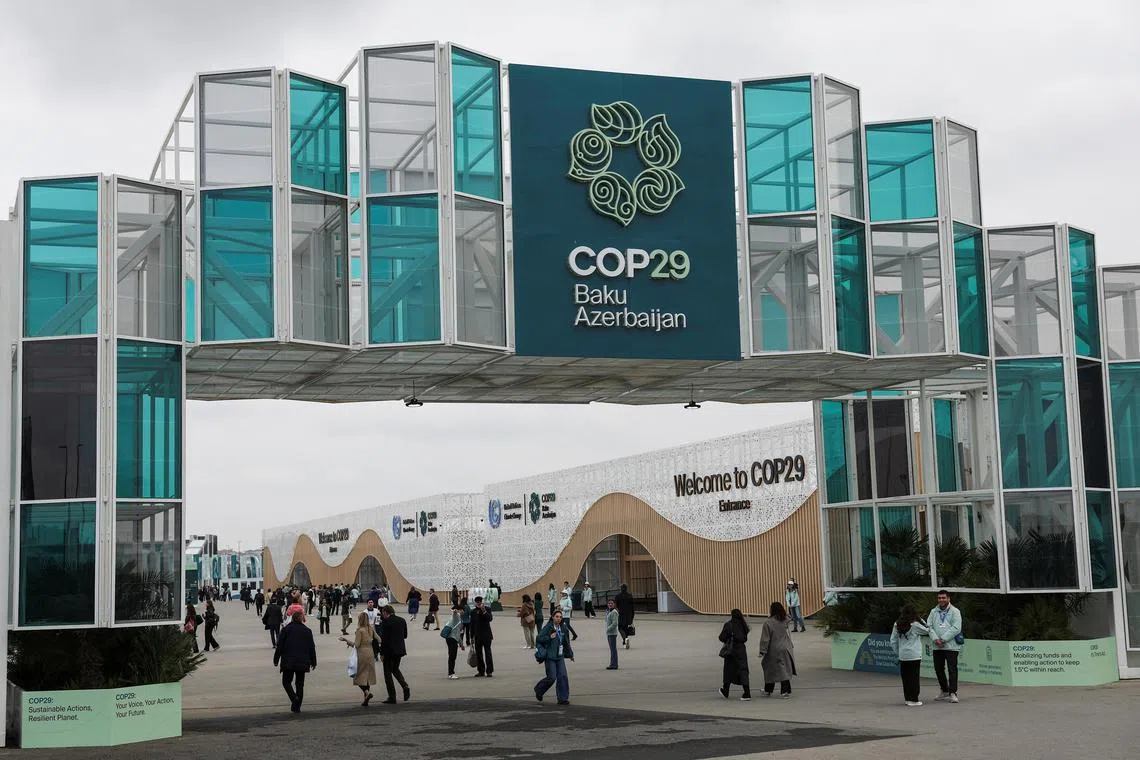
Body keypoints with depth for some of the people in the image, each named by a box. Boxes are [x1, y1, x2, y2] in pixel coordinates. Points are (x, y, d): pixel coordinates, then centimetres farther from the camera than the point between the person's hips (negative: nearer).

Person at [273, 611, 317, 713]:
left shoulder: (286, 629, -2)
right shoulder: (307, 631, 5)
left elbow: (280, 645, -3)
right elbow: (311, 648, 9)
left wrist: (276, 659, 5)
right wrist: (313, 662, 18)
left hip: (288, 662, -2)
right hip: (302, 662, 2)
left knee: (286, 681, 8)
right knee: (300, 683, 9)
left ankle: (294, 698, -17)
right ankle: (297, 706, 7)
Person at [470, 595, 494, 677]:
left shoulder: (487, 609, 0)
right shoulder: (473, 612, 9)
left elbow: (490, 618, -15)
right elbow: (472, 625, 13)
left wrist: (484, 611, -25)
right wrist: (472, 636, 12)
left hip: (486, 635, -4)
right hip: (477, 636, 4)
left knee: (488, 653, -4)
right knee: (478, 654, 6)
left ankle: (489, 671, -1)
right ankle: (481, 671, 15)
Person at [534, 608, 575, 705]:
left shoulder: (563, 628, 9)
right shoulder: (547, 627, -9)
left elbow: (566, 642, 21)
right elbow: (538, 639, -10)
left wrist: (570, 654, 26)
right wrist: (549, 637, -21)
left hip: (560, 657, 5)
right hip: (550, 657, -5)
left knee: (563, 676, -4)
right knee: (552, 678, -6)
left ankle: (563, 698, 3)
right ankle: (539, 690, 21)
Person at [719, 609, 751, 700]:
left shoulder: (729, 625, -11)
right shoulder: (743, 625, 2)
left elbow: (722, 638, -11)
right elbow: (745, 638, 8)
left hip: (731, 649, -3)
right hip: (741, 649, 3)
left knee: (728, 671, 13)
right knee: (743, 670, 3)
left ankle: (725, 691, 27)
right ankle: (747, 694, -6)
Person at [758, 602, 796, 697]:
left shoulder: (768, 622, -16)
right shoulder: (785, 621, -3)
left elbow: (765, 639, -13)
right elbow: (788, 635, 10)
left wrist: (762, 651, -9)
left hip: (773, 651, -3)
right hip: (785, 649, 3)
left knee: (770, 670, 11)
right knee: (785, 670, 5)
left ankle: (768, 691, 23)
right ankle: (786, 691, 0)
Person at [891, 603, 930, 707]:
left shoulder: (897, 625, 7)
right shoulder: (915, 625, -9)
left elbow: (893, 641, 10)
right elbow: (927, 631, 6)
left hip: (902, 656, 5)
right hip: (914, 656, -5)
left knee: (905, 677, 11)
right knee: (914, 677, -2)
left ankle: (907, 698, 16)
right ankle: (913, 700, -2)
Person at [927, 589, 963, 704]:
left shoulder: (955, 611, -1)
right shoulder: (934, 612, 12)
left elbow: (956, 628, -11)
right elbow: (929, 626, 4)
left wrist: (943, 639, -15)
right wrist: (935, 639, -12)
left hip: (951, 646, -5)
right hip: (937, 647, 5)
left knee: (952, 669, -8)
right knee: (938, 669, 12)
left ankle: (953, 693, -8)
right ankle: (944, 692, 26)